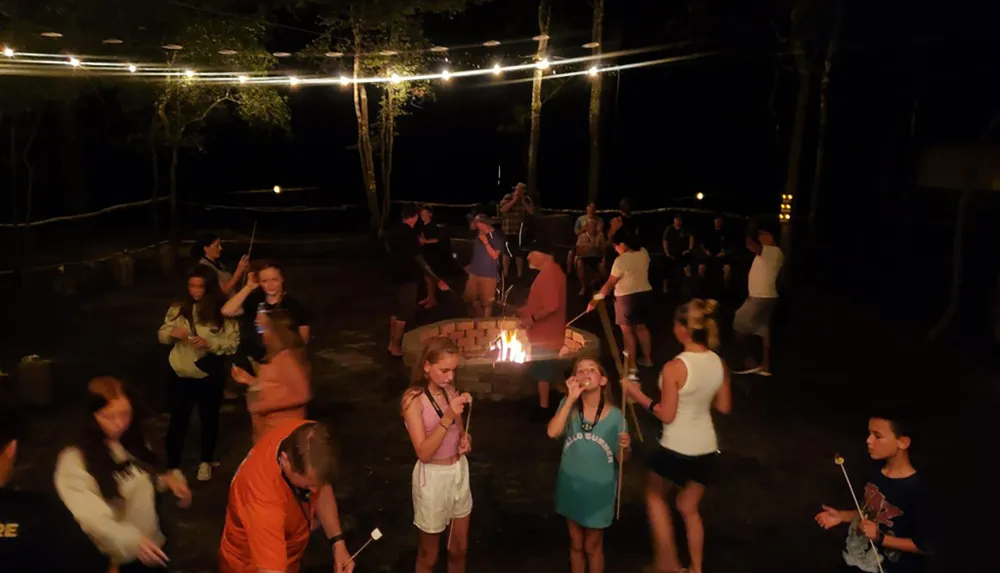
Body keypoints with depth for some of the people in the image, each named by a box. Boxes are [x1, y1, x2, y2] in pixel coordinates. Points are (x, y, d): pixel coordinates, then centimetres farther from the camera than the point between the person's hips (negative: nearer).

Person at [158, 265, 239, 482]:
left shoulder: (223, 312, -11)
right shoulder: (178, 308, -2)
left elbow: (233, 344, -12)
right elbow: (161, 335, 4)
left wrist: (209, 343, -27)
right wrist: (172, 333, -18)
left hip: (209, 375, -1)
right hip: (180, 374, 1)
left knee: (209, 419, 17)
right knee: (178, 420, 10)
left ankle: (206, 461, 39)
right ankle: (173, 465, 26)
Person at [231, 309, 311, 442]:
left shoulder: (286, 357, -19)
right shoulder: (275, 357, 11)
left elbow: (301, 395, -24)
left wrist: (266, 405, -22)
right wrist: (249, 379, 12)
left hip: (281, 429, -10)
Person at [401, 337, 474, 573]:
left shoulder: (450, 391, -3)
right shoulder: (413, 399, -19)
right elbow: (424, 453, -24)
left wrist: (465, 439, -9)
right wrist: (447, 418, -33)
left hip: (460, 471, 5)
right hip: (433, 477, -5)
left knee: (459, 548, 21)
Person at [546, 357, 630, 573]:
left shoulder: (614, 415, -16)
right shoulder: (569, 405, -12)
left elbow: (621, 459, -8)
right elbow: (553, 432, -29)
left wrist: (625, 447, -30)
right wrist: (571, 399, -29)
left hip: (599, 492, -2)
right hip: (571, 488, 2)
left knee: (592, 547, 18)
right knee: (576, 545, 21)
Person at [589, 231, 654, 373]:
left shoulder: (621, 260, -19)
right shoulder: (643, 252, 1)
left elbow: (610, 284, -17)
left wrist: (596, 299, -11)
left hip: (628, 297, -8)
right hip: (645, 293, 8)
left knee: (627, 330, 3)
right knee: (641, 327, 20)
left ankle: (631, 364, 8)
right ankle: (648, 359, 30)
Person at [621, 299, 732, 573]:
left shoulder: (674, 368, -23)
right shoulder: (719, 363, -5)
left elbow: (666, 415, -17)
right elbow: (724, 407, 5)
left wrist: (638, 395, -8)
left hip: (676, 448, -6)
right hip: (706, 448, 6)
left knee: (655, 496, 22)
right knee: (689, 508, 24)